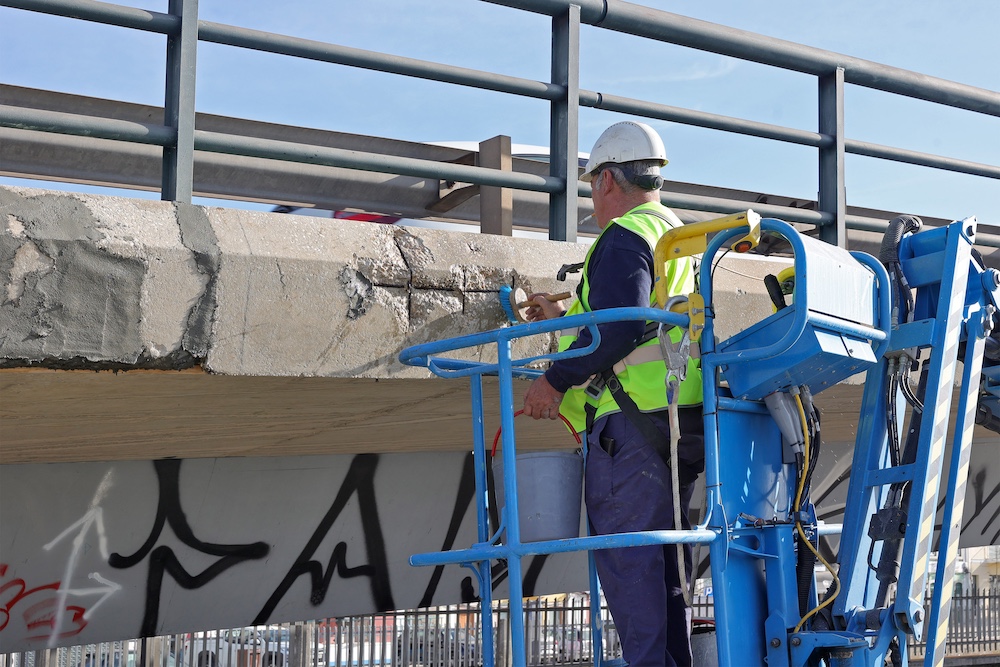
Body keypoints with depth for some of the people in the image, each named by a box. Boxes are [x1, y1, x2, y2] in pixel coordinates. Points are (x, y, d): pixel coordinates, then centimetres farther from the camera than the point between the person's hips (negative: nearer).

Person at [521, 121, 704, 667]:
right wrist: (564, 319, 35)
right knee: (663, 558, 12)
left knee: (626, 557, -8)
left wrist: (557, 380, -12)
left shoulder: (625, 236, -7)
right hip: (681, 419, 10)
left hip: (632, 419, -10)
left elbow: (619, 331, -21)